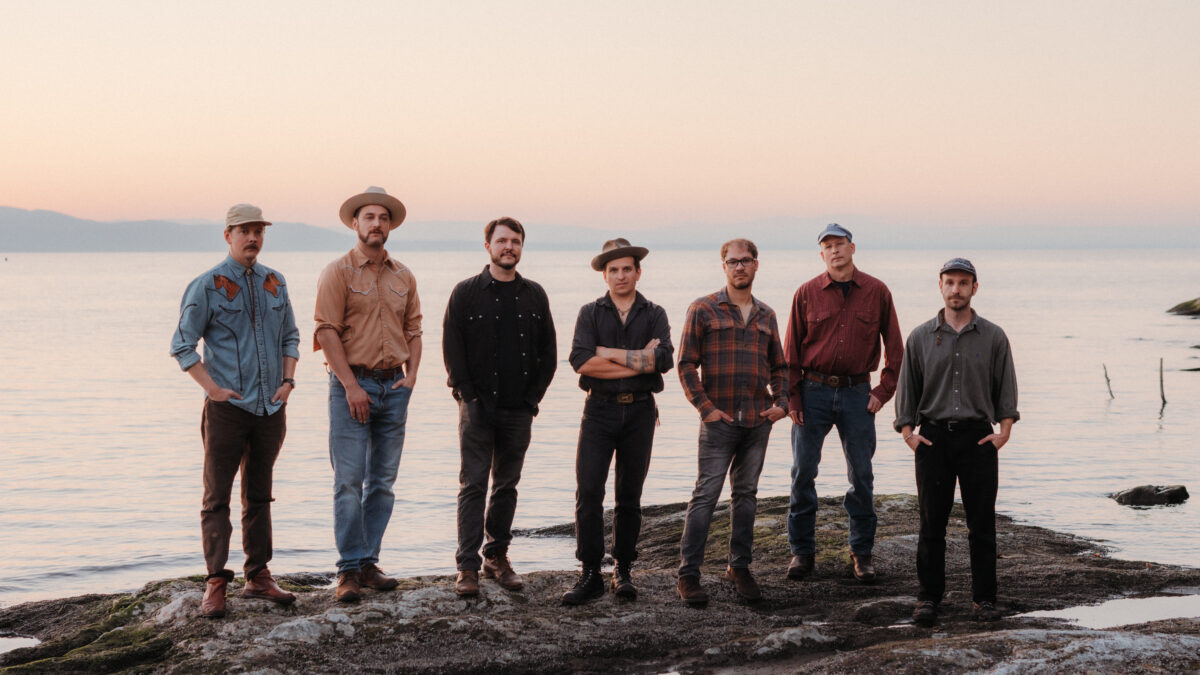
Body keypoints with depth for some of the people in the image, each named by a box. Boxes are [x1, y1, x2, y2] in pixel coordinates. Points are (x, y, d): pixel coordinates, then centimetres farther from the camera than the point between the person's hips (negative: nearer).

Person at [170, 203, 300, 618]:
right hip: (227, 408, -5)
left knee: (259, 496, 12)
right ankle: (215, 584, -3)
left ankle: (258, 576, 19)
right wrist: (212, 388, -10)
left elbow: (290, 336, 19)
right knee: (217, 498, -5)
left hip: (271, 408, 5)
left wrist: (288, 381, 5)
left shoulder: (274, 283, 10)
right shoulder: (207, 286, -5)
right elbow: (182, 345, -4)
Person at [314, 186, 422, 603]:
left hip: (394, 386, 5)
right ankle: (349, 570, -5)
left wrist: (411, 374, 0)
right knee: (349, 479, -7)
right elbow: (327, 331, -9)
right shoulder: (338, 272, -3)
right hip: (352, 384, -5)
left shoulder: (403, 277, 12)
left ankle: (368, 563, 12)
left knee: (383, 481, 6)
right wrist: (351, 386, -14)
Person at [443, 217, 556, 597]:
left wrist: (533, 397, 1)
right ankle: (468, 566, -4)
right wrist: (470, 395, -9)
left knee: (507, 486, 8)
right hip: (478, 406, -3)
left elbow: (548, 352, 11)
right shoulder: (466, 293, 0)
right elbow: (452, 348, -3)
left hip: (518, 409, 3)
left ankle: (498, 557, 18)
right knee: (473, 484, -5)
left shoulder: (534, 296, 9)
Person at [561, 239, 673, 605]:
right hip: (599, 410, -1)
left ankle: (623, 571, 16)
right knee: (588, 492, -8)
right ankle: (590, 574, -3)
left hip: (639, 412, 1)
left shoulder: (654, 314, 7)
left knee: (629, 496, 6)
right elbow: (581, 361, -11)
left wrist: (608, 354, -12)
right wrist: (638, 361, -12)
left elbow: (664, 360, -11)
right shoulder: (591, 313, 6)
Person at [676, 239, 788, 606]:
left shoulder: (766, 316, 15)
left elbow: (778, 366, 21)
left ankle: (739, 567, 19)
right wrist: (704, 406, -11)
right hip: (719, 420, -4)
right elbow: (686, 364, -3)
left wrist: (781, 402, 4)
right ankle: (688, 573, -4)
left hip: (758, 421, 5)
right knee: (706, 493, -7)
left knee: (746, 494, 10)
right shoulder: (703, 310, 1)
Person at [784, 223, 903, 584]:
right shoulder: (807, 293, 0)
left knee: (861, 475, 4)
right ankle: (802, 550, 11)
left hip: (857, 394, 0)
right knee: (802, 472, 1)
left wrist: (883, 391, 1)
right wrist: (792, 397, -2)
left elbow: (895, 348, 7)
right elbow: (791, 349, 4)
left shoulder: (876, 292, 1)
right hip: (814, 391, 0)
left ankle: (862, 551, 14)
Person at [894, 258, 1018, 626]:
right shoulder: (920, 337, 8)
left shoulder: (993, 337, 7)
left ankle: (984, 597, 9)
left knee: (982, 523, 1)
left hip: (978, 436, 0)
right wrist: (907, 432, -1)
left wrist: (1004, 430, -4)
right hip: (933, 437, 0)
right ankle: (929, 596, 9)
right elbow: (907, 388, 10)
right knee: (931, 522, 2)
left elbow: (1006, 387, 8)